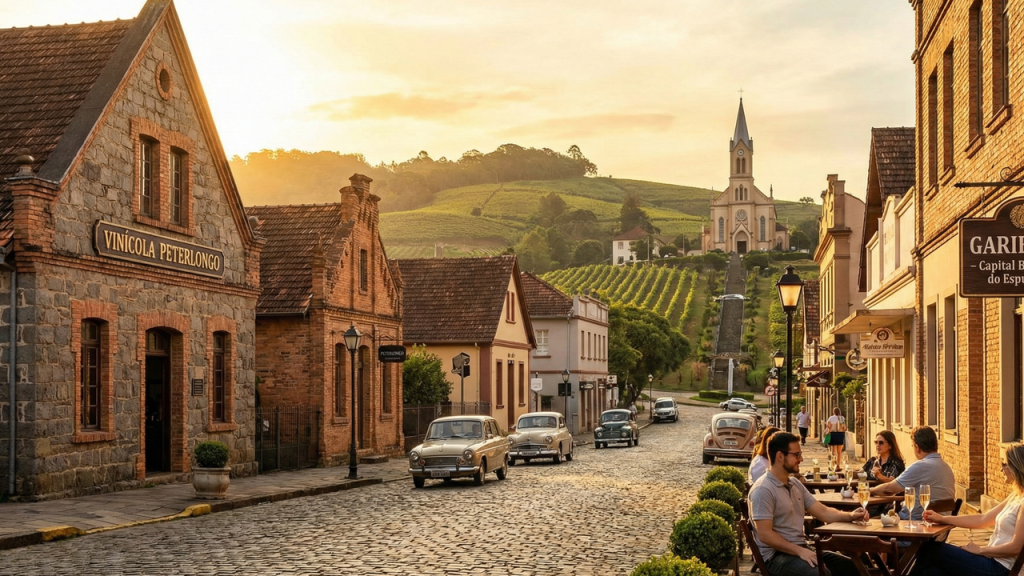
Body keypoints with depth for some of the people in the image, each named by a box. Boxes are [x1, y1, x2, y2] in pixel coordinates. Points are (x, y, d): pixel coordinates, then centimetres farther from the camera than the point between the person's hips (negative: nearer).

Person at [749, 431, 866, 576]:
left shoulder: (795, 484, 14)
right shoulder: (763, 490, -15)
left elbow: (823, 512, 12)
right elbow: (765, 534, -20)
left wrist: (850, 516, -5)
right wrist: (799, 551, -25)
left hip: (801, 549, 9)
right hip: (776, 555, -9)